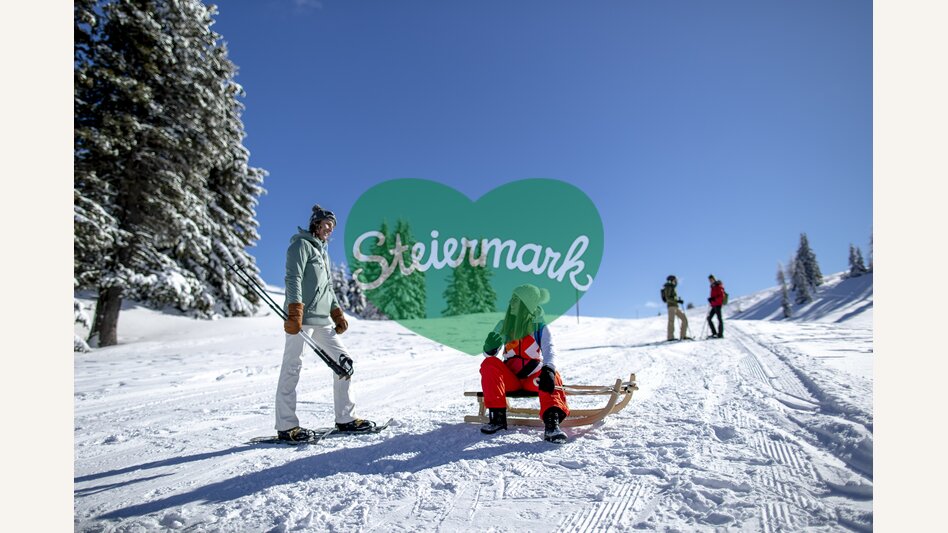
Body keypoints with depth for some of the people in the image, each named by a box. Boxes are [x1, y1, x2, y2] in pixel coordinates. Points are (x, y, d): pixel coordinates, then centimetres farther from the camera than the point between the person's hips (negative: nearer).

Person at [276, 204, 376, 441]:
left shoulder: (323, 251, 25)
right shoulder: (302, 244, -1)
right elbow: (293, 278, -13)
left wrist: (338, 314, 20)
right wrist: (295, 311, -22)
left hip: (322, 319, 9)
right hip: (302, 318, -9)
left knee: (343, 359, 6)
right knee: (292, 366, -7)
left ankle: (344, 418, 11)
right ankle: (286, 426, -1)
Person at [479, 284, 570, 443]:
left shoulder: (541, 328, -3)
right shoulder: (503, 326, 3)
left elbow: (550, 351, -20)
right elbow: (490, 354, -1)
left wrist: (548, 370, -42)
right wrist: (490, 348, -26)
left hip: (534, 378, -1)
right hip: (510, 378, 2)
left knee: (551, 375, -31)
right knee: (489, 364, -24)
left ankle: (551, 423, -49)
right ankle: (497, 416, -27)